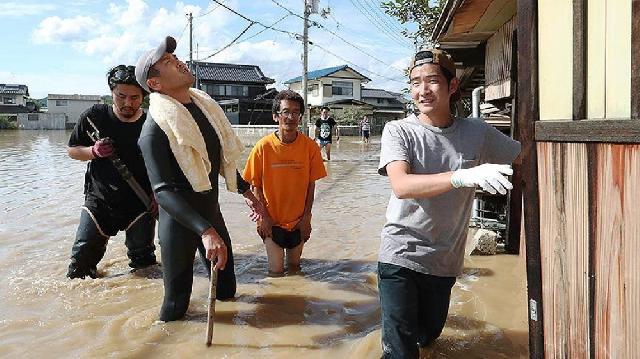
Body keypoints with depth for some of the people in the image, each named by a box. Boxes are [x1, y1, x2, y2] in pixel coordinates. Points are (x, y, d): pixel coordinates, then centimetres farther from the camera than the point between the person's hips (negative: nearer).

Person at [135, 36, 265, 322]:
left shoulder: (204, 105, 3)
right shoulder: (155, 129, -20)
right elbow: (163, 191, -28)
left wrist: (245, 191, 19)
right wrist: (206, 231, -36)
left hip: (211, 210, 7)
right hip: (179, 220, -7)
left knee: (226, 289, 18)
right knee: (177, 301, 2)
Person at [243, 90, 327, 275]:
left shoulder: (310, 146, -9)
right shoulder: (263, 146, -12)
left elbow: (311, 185, -1)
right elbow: (255, 185, -4)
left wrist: (306, 217, -3)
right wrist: (263, 216, -9)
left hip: (298, 221, 2)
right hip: (272, 220, -1)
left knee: (294, 267, 15)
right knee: (276, 271, 4)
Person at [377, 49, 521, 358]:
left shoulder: (477, 132, -2)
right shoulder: (399, 130, -11)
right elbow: (401, 186, -27)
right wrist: (463, 176, -38)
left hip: (445, 260, 4)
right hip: (401, 254, -3)